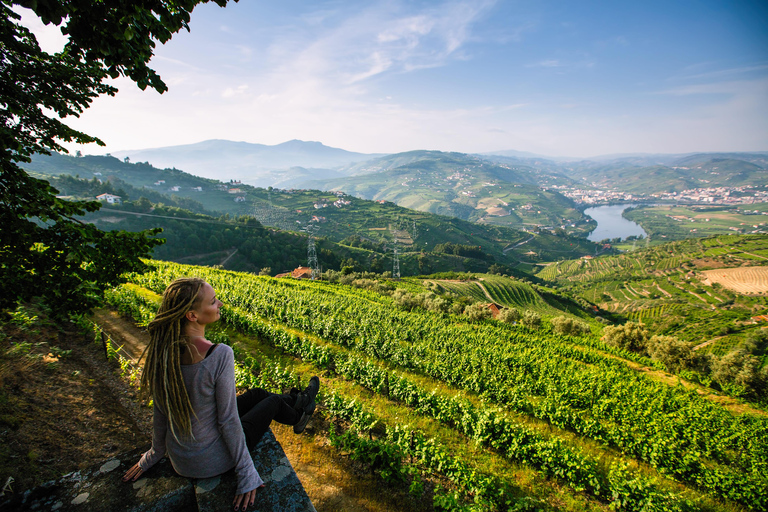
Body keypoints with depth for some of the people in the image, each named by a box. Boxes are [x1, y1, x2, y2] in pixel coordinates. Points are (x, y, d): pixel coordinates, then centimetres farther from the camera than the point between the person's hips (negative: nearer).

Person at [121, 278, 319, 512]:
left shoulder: (161, 350, -14)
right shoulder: (219, 355, -34)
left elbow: (159, 411, -1)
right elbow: (228, 421, -25)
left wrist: (154, 455, 15)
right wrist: (247, 475, -12)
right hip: (212, 462, -6)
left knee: (255, 394, 25)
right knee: (273, 400, 19)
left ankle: (295, 402, 55)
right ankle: (297, 415, 54)